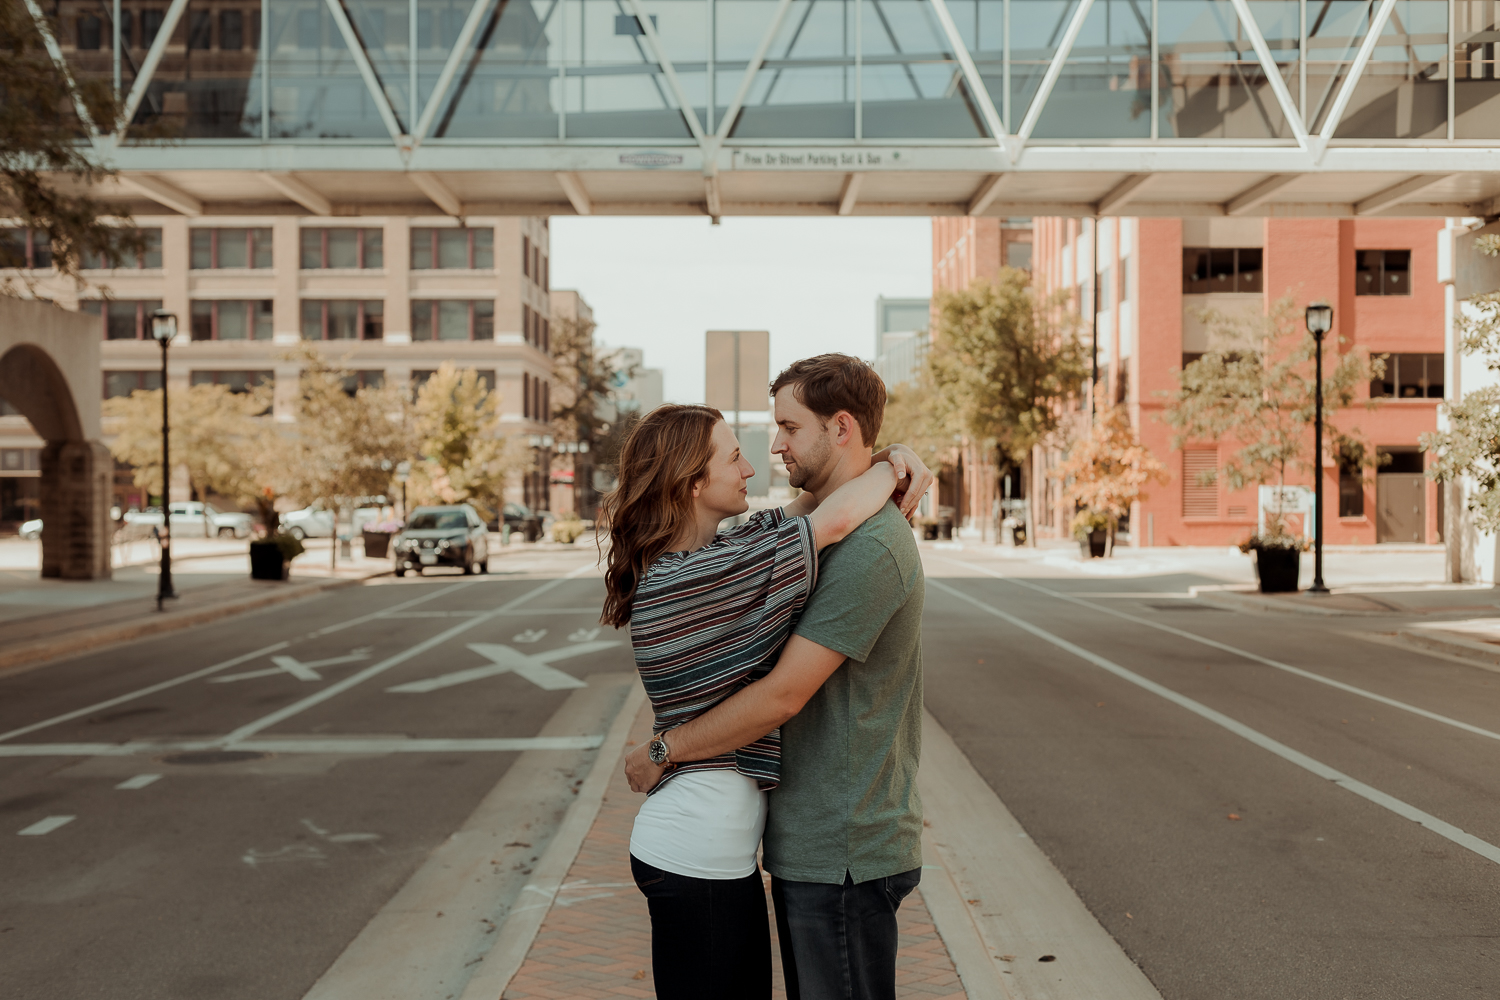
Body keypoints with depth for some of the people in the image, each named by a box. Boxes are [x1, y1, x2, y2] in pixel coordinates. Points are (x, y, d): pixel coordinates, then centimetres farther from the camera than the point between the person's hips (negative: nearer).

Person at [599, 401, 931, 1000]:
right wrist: (892, 464, -6)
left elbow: (792, 516, 15)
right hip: (697, 860, -10)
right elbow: (836, 518, -25)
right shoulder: (692, 578, -22)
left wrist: (888, 472, 1)